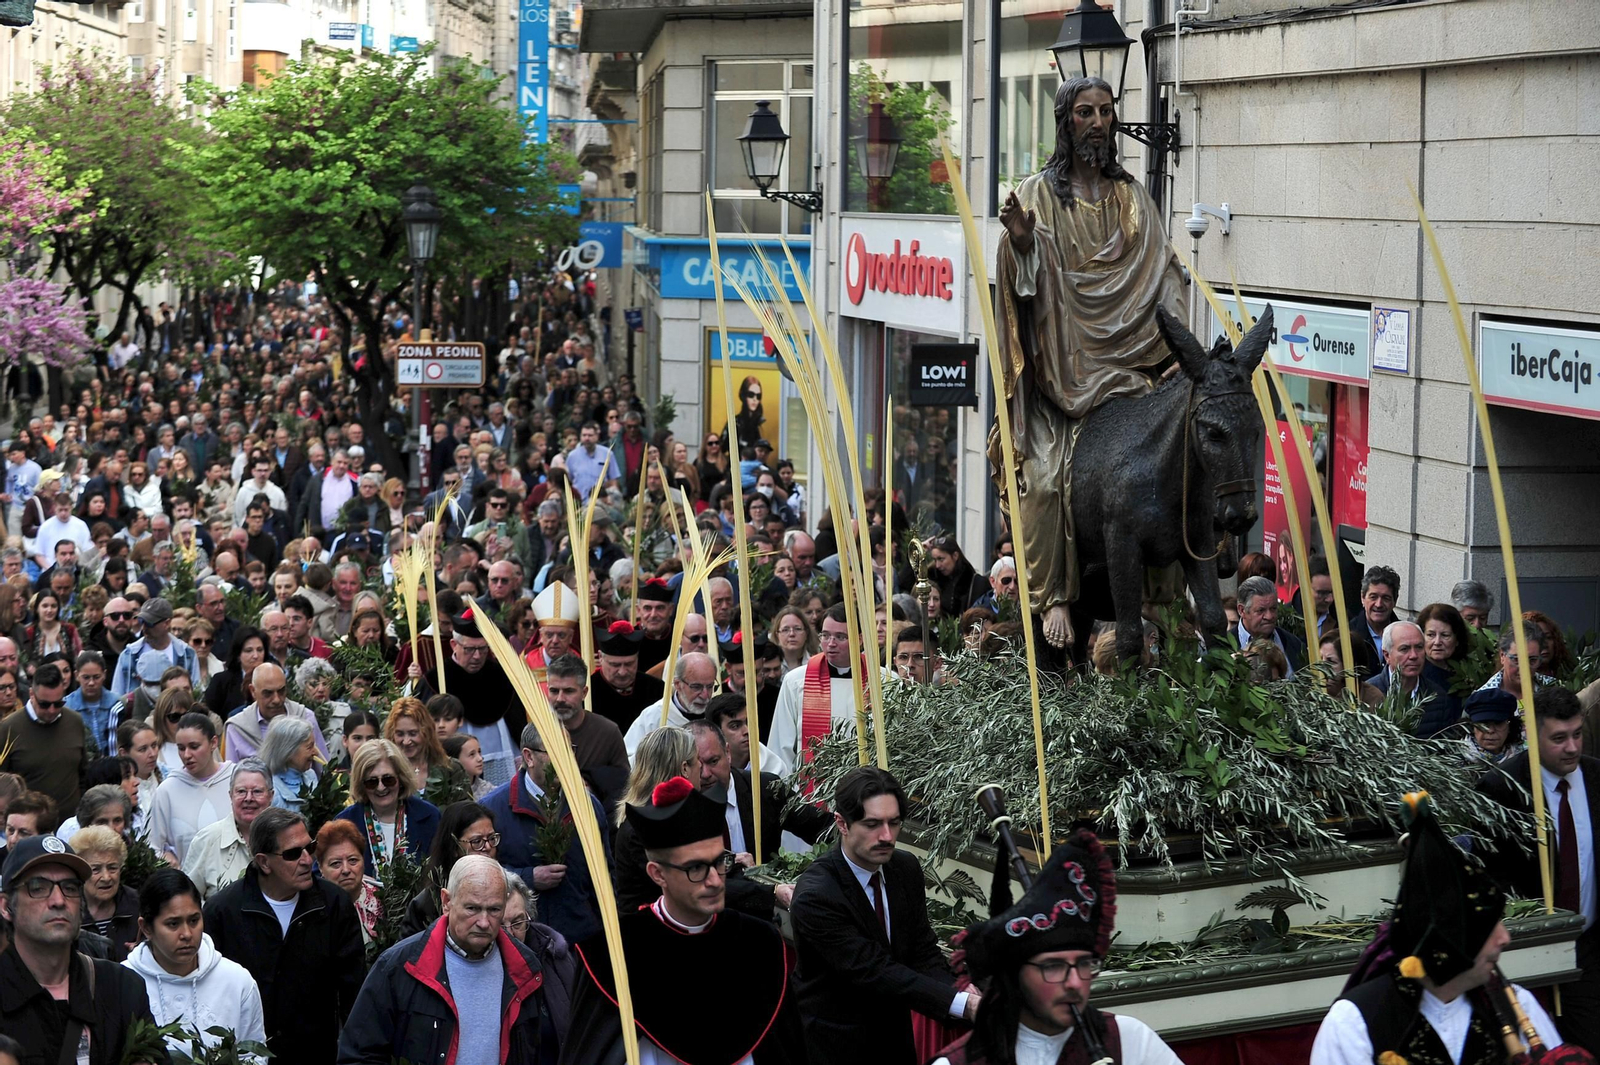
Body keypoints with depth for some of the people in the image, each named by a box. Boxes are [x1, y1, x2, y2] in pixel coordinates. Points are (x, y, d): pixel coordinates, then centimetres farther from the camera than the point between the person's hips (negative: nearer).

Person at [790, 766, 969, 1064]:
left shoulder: (907, 869, -4)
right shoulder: (814, 897, -26)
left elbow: (923, 953, -2)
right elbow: (876, 973, -30)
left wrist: (959, 991, -24)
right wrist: (963, 1004, -38)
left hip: (895, 1039, 6)